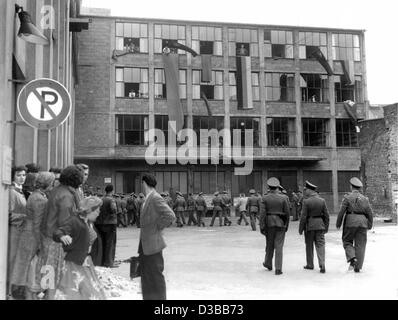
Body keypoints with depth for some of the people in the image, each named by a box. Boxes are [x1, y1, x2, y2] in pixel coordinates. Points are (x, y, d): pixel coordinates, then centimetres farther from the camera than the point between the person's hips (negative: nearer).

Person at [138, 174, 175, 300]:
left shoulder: (156, 198, -16)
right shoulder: (147, 199, 13)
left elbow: (170, 216, -25)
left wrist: (157, 228, -14)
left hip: (153, 243, -9)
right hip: (145, 244, 9)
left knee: (155, 275, -1)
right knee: (146, 275, 15)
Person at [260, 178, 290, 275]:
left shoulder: (265, 198, -4)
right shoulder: (283, 198, -2)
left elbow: (262, 213, -8)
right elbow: (287, 213, 0)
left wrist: (262, 227, -5)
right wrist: (286, 225, 11)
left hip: (269, 223, 0)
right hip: (280, 224, 0)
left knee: (269, 245, 17)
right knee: (279, 246, 1)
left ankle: (268, 264, 34)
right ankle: (278, 269, -2)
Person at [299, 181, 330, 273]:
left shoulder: (306, 201, -12)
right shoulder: (322, 200, 0)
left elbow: (303, 217, -11)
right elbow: (326, 215, 3)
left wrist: (300, 229, -4)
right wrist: (326, 227, 12)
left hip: (309, 225, -3)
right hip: (320, 225, 3)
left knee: (309, 245, 11)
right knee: (320, 245, 5)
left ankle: (310, 265, 22)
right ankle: (322, 265, -5)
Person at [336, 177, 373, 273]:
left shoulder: (347, 197, -1)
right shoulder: (364, 198, 9)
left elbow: (341, 212, -6)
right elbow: (370, 213, 8)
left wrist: (338, 224, 2)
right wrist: (370, 225, 17)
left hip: (350, 222, -3)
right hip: (362, 223, 3)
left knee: (347, 241, 12)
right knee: (360, 245, 6)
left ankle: (352, 258, -12)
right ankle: (358, 267, 6)